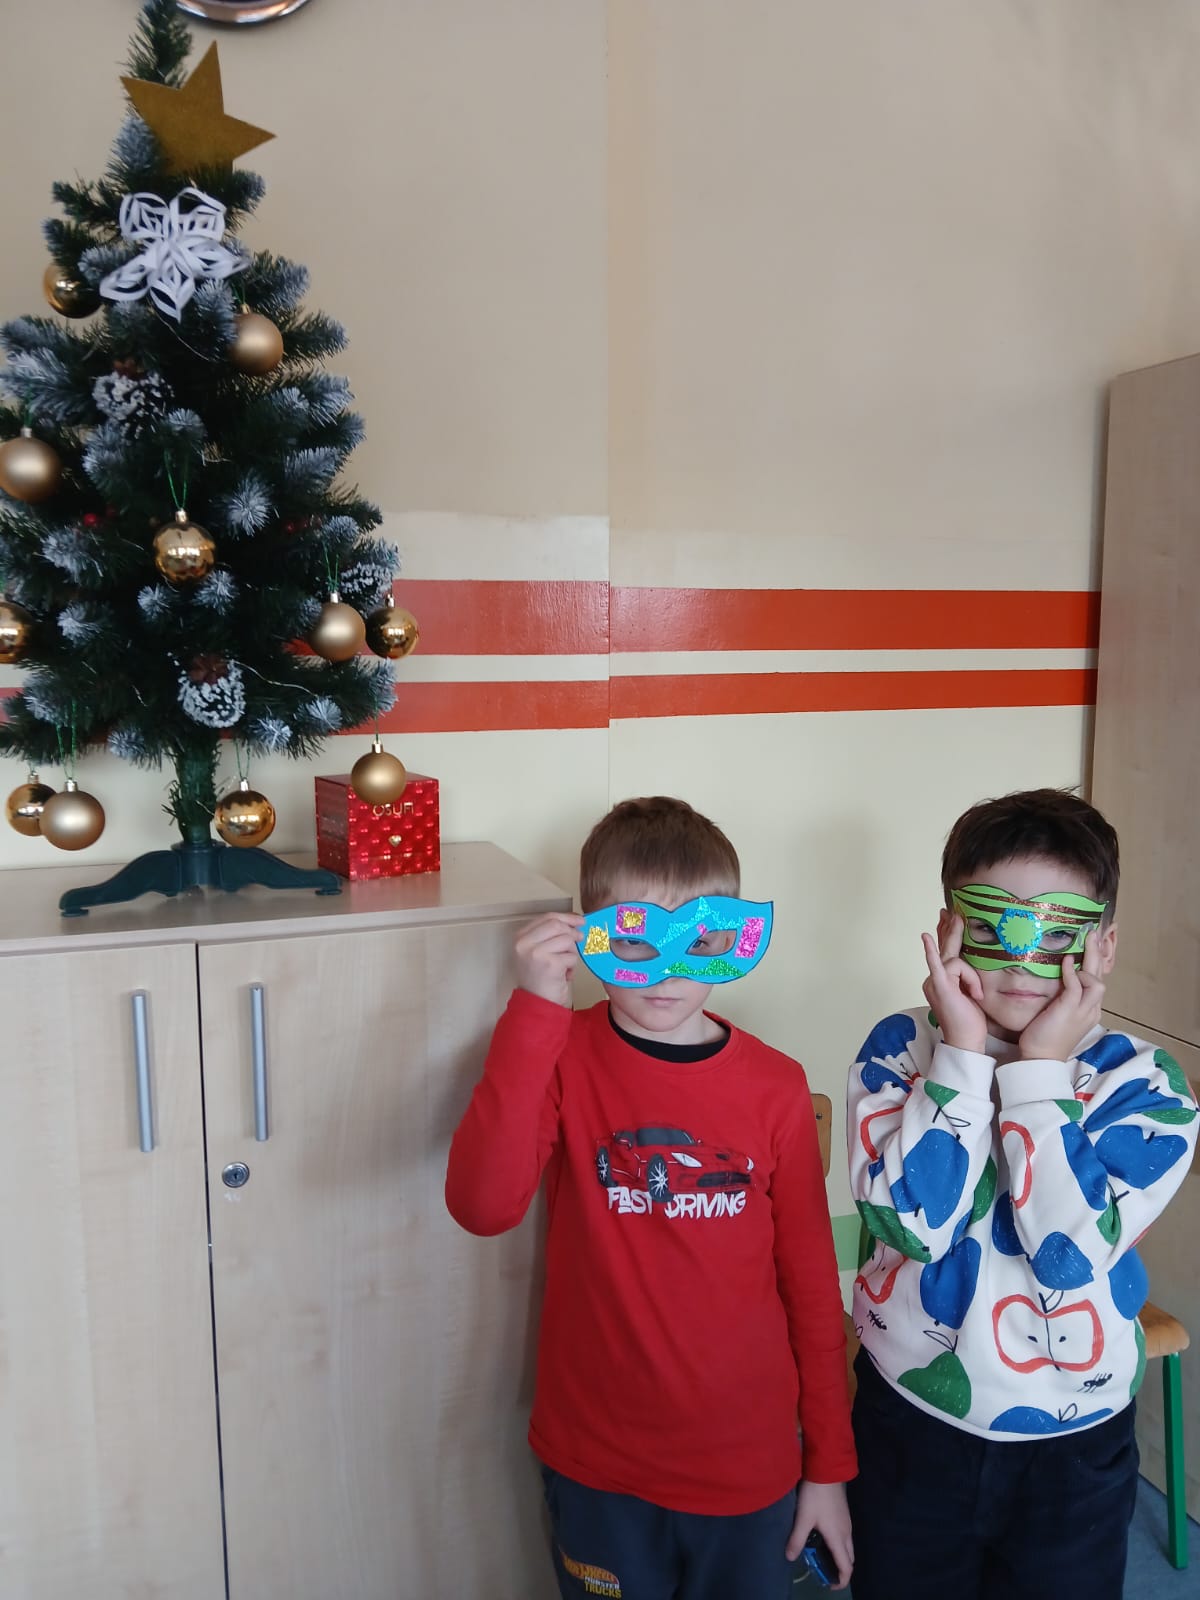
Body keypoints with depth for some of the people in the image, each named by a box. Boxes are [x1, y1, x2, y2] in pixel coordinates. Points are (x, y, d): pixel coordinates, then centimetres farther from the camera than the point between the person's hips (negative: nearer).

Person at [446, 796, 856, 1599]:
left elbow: (811, 1277, -2)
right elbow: (482, 1205, -29)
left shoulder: (776, 1087, -10)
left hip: (747, 1465, 1)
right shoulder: (562, 1057, -13)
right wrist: (536, 1011, -33)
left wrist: (830, 1461, 4)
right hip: (595, 1464, 0)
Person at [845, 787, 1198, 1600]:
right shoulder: (901, 1048, -12)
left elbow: (1072, 1249, -24)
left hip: (1074, 1450, 0)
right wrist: (964, 1054, -26)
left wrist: (1040, 1071, -25)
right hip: (909, 1423, 0)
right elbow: (911, 1220, -24)